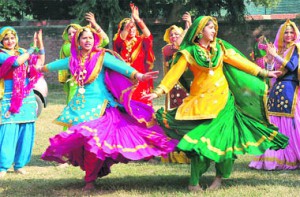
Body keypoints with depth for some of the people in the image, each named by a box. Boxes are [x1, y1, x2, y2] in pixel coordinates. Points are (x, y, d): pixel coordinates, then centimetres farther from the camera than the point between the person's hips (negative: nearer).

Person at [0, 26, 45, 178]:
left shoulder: (22, 52, 13)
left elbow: (40, 62, 14)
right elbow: (16, 62, -20)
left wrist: (40, 43, 4)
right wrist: (33, 48, -11)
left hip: (27, 99, 5)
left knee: (25, 132, 4)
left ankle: (19, 164, 13)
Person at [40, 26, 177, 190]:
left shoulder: (102, 56, -5)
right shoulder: (74, 60, 9)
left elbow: (118, 65, -19)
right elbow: (58, 64, 28)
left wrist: (138, 75, -33)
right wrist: (42, 68, 44)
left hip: (98, 107, -5)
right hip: (80, 106, 5)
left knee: (94, 141, -12)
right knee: (77, 138, 1)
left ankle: (90, 179, 3)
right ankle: (90, 172, 20)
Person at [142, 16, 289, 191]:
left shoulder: (220, 47, 8)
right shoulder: (189, 52, -2)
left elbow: (239, 61, 9)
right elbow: (175, 72, -7)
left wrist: (264, 73, 8)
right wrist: (158, 92, -18)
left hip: (223, 100, 3)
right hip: (201, 101, -3)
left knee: (223, 138, -4)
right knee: (201, 139, -9)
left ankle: (219, 178, 10)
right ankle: (194, 182, -1)